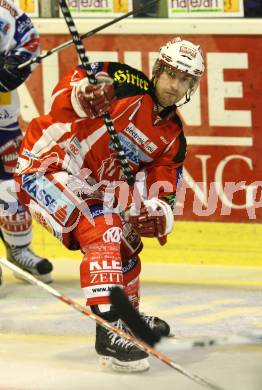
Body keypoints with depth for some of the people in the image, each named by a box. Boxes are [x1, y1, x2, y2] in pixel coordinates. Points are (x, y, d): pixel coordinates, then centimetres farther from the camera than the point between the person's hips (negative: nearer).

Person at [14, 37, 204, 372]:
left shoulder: (172, 138, 7)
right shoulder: (126, 84, -13)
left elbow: (162, 192, 3)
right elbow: (64, 93, -25)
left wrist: (159, 214, -19)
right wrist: (83, 95, -48)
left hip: (90, 187, 9)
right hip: (45, 168, -9)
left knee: (126, 244, 22)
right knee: (103, 232, -25)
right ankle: (108, 329, -32)